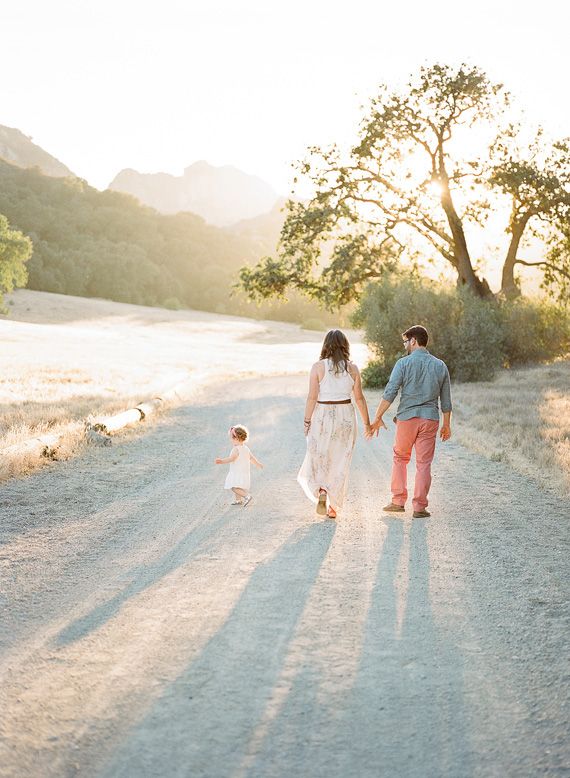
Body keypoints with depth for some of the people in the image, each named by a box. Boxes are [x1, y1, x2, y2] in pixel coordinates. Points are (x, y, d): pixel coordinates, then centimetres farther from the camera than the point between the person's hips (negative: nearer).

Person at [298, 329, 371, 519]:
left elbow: (312, 397, -9)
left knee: (318, 458, 12)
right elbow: (359, 398, 1)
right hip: (346, 416, 2)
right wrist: (367, 423, 10)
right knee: (340, 462, 10)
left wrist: (307, 421, 0)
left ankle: (322, 491, -14)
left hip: (323, 416, -2)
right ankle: (333, 507, 14)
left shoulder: (318, 367, -8)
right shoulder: (352, 368, -2)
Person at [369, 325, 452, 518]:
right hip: (430, 419, 2)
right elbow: (446, 400, 10)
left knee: (400, 458, 15)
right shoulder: (440, 366, 7)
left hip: (407, 417, -2)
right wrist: (446, 425, 18)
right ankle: (419, 507, 4)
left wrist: (378, 417, -7)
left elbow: (390, 392, -11)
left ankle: (398, 501, 14)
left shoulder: (404, 363, -5)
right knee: (424, 463, 5)